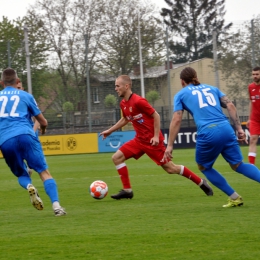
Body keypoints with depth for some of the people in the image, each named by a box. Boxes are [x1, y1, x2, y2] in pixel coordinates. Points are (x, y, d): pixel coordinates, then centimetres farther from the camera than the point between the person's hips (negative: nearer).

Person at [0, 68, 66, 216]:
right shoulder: (25, 96, 16)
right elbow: (43, 122, 21)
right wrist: (43, 128, 44)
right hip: (25, 135, -2)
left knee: (21, 174, 19)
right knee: (44, 172, -1)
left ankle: (29, 186, -16)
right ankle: (56, 204, -21)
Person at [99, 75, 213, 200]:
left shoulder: (138, 101, -19)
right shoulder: (123, 104, 6)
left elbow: (156, 115, -15)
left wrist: (156, 136, -18)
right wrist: (110, 131, 25)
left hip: (152, 141, -8)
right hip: (139, 140, 8)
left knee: (170, 168, -4)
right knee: (117, 157, -2)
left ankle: (201, 182, 10)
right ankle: (127, 190, 3)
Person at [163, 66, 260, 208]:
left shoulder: (181, 94, 16)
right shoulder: (211, 88, 25)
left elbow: (176, 120, 5)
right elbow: (230, 105, 13)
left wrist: (170, 145, 6)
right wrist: (239, 128, 10)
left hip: (207, 134, -3)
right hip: (226, 129, 4)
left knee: (204, 167, 20)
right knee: (238, 165, 10)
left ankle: (234, 198, 13)